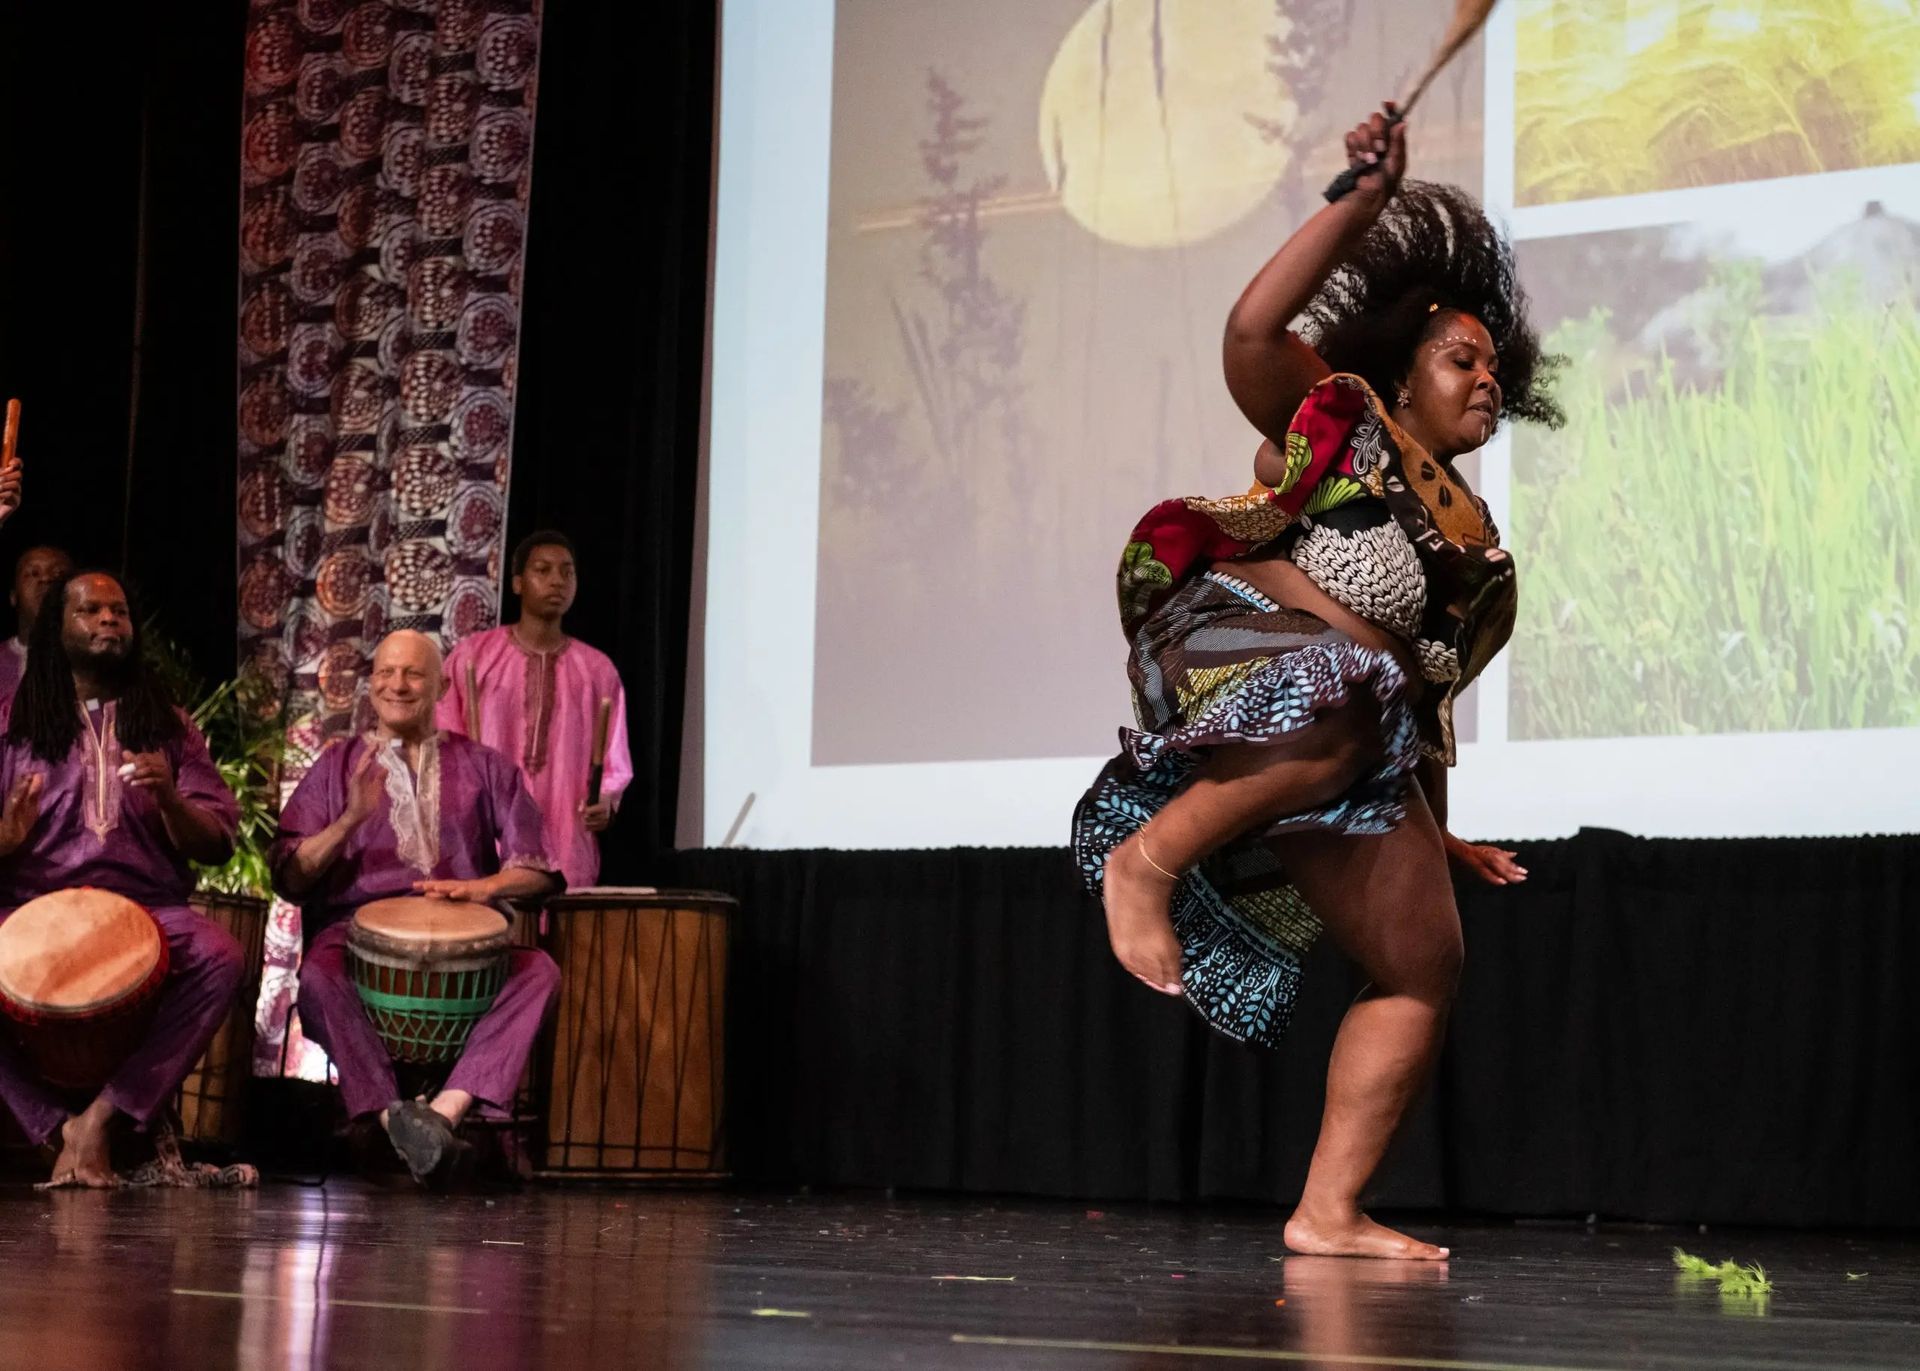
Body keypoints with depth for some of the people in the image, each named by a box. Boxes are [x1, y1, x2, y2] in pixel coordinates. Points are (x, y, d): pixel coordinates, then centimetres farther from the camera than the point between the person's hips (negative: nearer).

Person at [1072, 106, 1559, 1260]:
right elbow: (1254, 331, -9)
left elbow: (1430, 691, 31)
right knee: (1338, 694, -44)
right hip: (1239, 656, -7)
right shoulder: (1337, 421, 10)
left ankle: (1330, 1211, -2)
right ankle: (1151, 857, -27)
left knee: (1424, 969, -4)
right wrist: (1367, 202, -11)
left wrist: (1442, 837, 26)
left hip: (1357, 765, 7)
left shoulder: (1469, 538, 28)